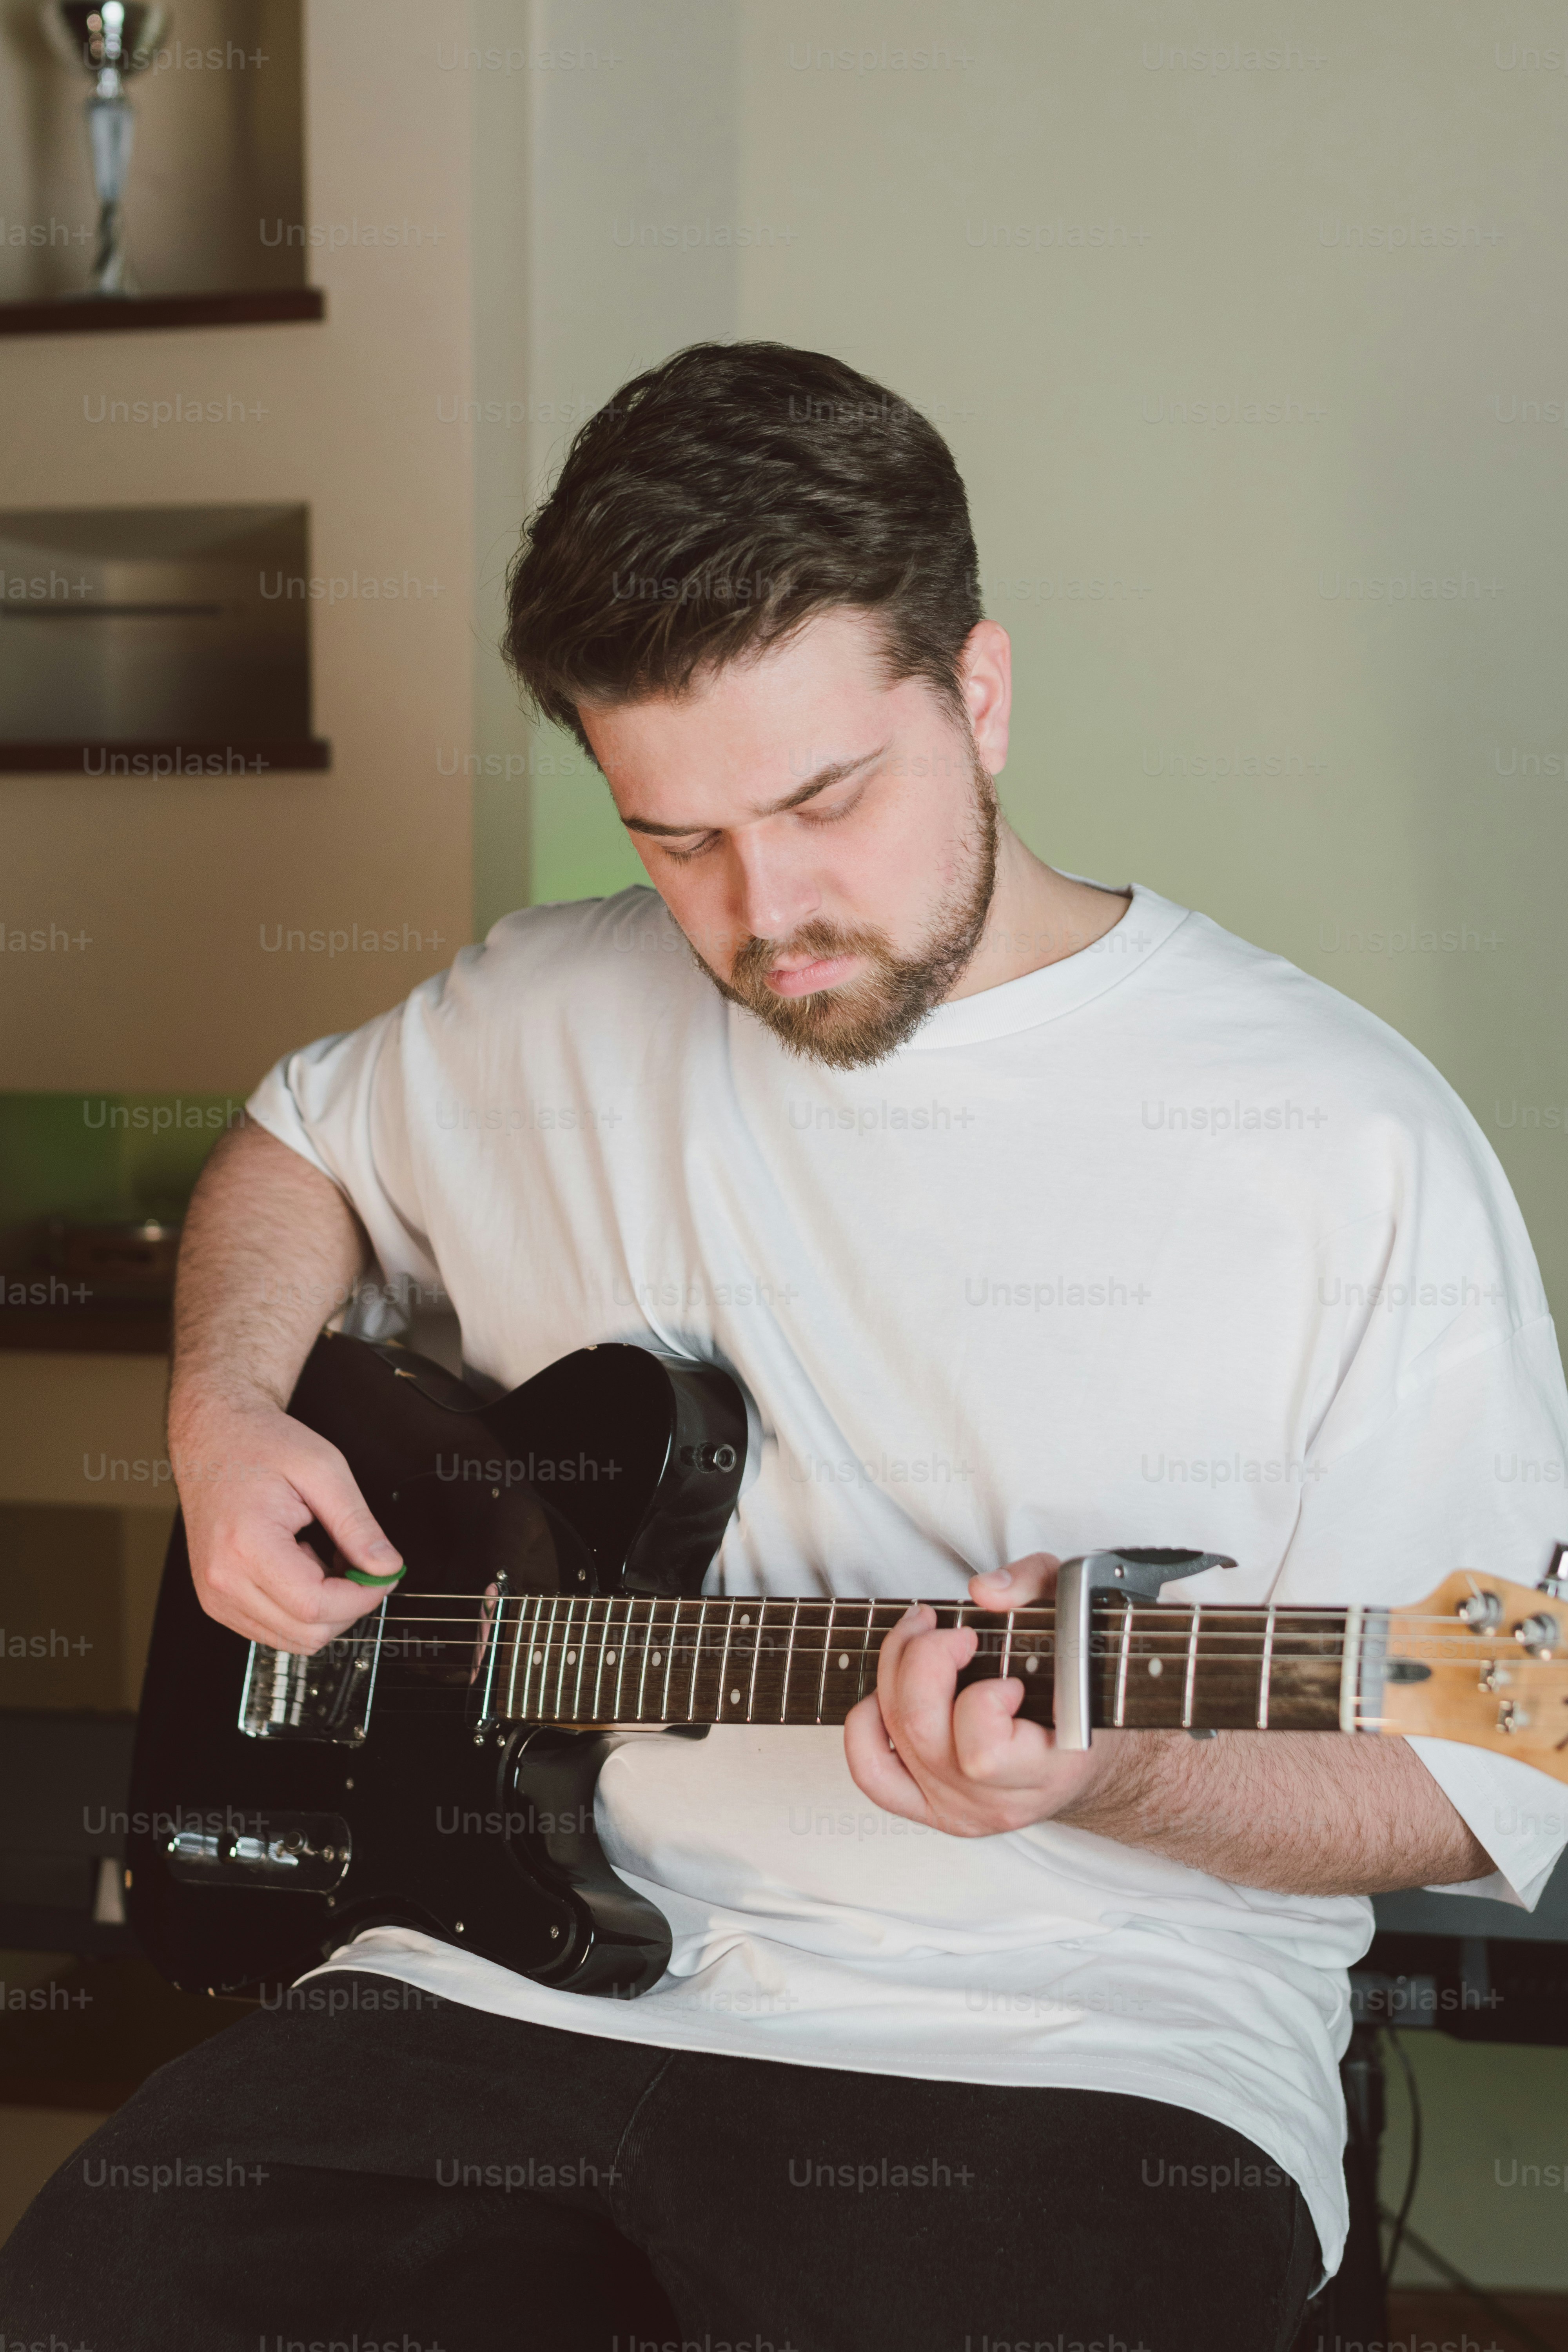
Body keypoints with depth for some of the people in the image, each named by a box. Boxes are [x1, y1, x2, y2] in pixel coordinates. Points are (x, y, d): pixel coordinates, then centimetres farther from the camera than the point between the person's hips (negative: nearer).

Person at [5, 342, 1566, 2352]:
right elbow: (300, 1142, 31)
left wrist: (1101, 1773, -22)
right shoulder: (553, 1021, 9)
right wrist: (227, 1412, 11)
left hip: (1061, 2051, -3)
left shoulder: (1345, 1149, -6)